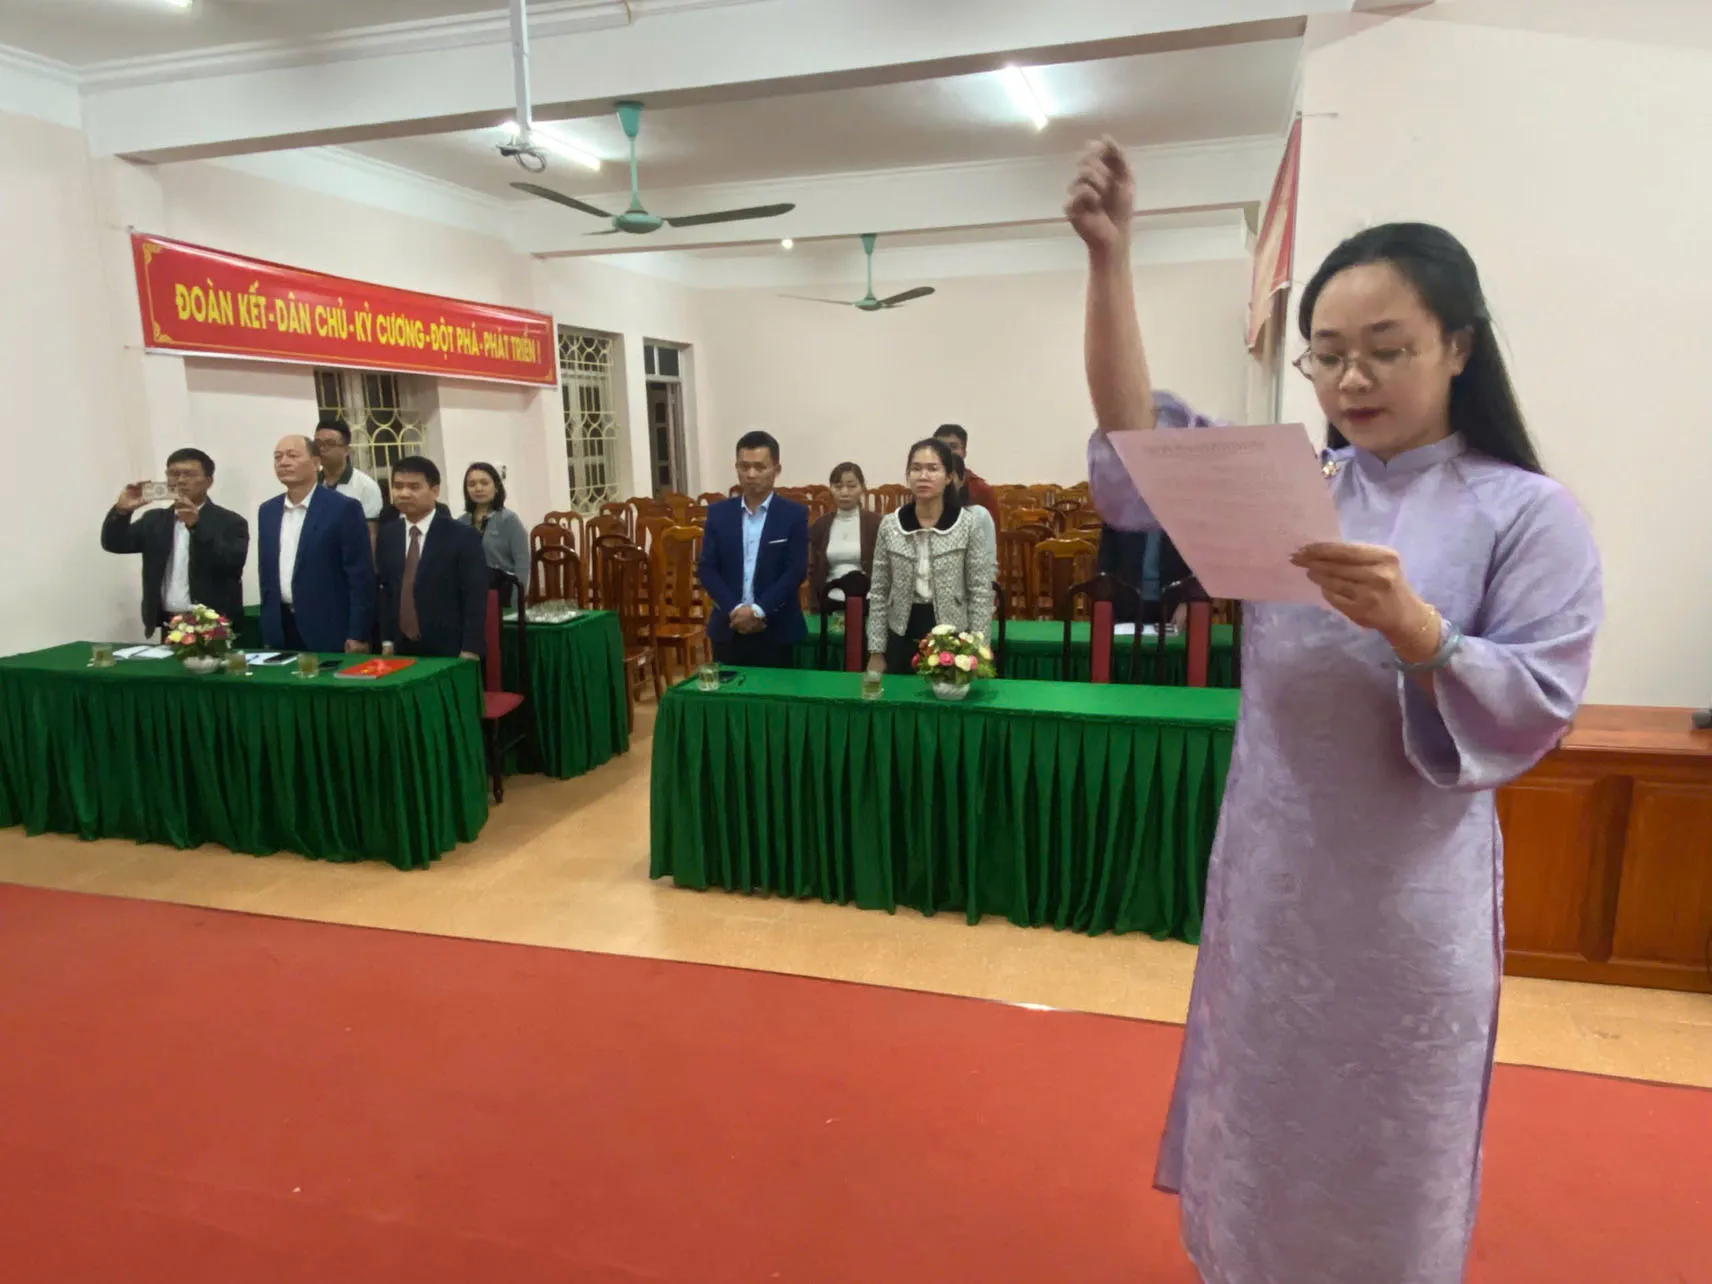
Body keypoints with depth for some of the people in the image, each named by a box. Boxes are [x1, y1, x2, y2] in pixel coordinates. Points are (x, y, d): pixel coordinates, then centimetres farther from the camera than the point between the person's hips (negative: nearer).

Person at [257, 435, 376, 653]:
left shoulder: (343, 508, -9)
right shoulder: (267, 511, 10)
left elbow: (361, 576, -11)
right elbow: (266, 571, 16)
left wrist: (358, 635, -13)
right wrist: (267, 628, 14)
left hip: (328, 632, -5)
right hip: (280, 630, 5)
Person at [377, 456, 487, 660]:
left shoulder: (462, 535, -6)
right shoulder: (388, 536, 10)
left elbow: (476, 598, -9)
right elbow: (384, 591, 14)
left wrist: (470, 652, -14)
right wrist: (387, 640, 7)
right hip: (401, 651, 4)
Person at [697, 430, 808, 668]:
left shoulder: (794, 514, -1)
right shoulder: (718, 513, 6)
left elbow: (796, 570, -8)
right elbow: (706, 568, 1)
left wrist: (758, 610, -16)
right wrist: (735, 609, -12)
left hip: (775, 630, -2)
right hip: (727, 628, 2)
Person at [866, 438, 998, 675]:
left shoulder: (970, 523, -6)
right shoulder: (889, 525, 1)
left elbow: (981, 593, -5)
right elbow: (879, 594, 4)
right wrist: (876, 652, 2)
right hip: (903, 638, 2)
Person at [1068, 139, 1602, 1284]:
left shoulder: (1530, 513, -8)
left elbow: (1537, 711, -15)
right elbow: (1138, 444, -11)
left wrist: (1409, 625, -33)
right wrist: (1110, 258, -18)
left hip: (1410, 891, -3)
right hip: (1269, 874, 3)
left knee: (1389, 1155, 16)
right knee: (1258, 1123, 20)